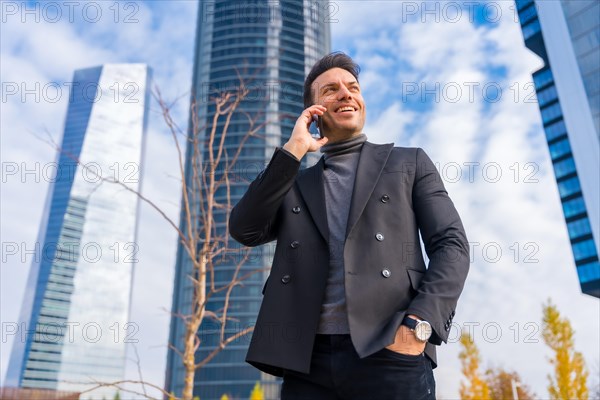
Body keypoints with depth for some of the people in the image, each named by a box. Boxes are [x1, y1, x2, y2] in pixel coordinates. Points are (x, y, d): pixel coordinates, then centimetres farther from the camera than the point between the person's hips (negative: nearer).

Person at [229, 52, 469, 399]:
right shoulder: (294, 183, 17)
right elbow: (244, 231, 1)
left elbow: (451, 244, 4)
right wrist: (292, 151, 0)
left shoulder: (409, 164, 12)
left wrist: (419, 324, -11)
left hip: (390, 355, -1)